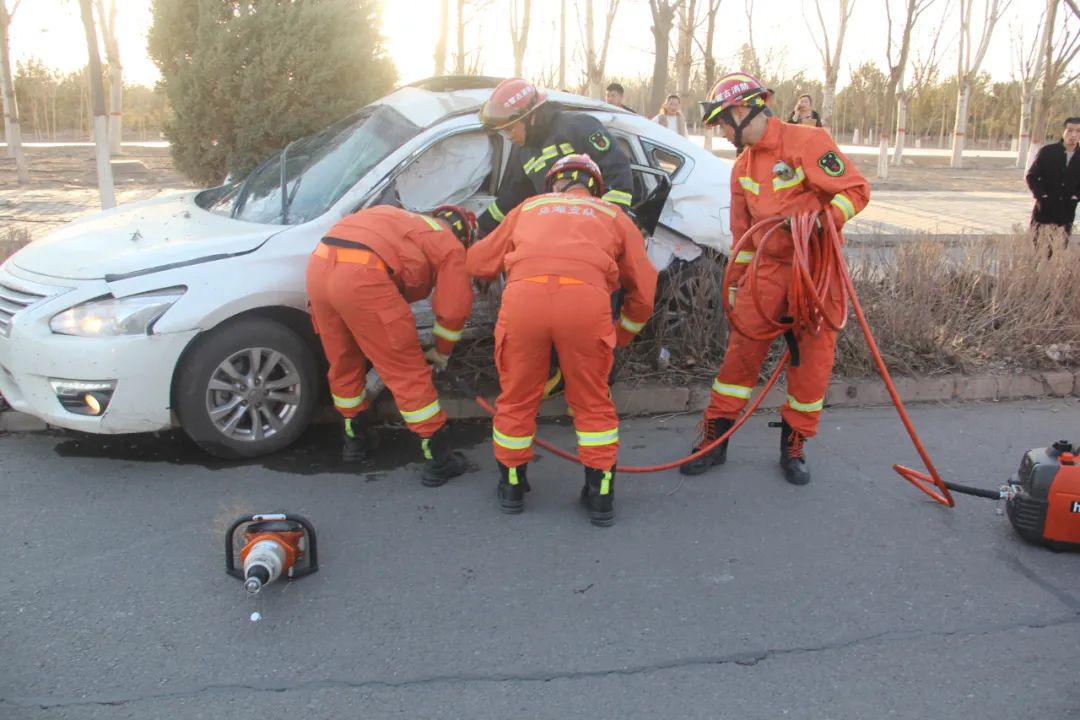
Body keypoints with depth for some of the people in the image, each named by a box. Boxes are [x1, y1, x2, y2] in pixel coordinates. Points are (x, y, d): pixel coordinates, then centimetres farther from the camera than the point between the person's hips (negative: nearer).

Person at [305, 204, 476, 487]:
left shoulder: (407, 222, 35)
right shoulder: (451, 247, 17)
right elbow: (454, 309, 11)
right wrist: (441, 352, 29)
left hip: (318, 264, 7)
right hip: (361, 275, -7)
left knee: (343, 363, 25)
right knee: (408, 372, 4)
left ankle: (353, 441, 42)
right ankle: (438, 461, 11)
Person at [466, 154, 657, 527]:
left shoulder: (528, 208, 33)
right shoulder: (613, 215, 31)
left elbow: (476, 262, 32)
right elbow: (643, 289, 27)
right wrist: (622, 336, 43)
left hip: (523, 296, 1)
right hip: (586, 300, 0)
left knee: (517, 399, 19)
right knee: (592, 402, 18)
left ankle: (511, 486, 34)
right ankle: (600, 495, 26)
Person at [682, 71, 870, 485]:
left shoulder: (807, 143, -12)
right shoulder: (742, 167, 10)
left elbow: (856, 190, -13)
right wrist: (737, 285, 16)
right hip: (768, 265, 5)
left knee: (813, 357, 1)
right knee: (742, 347, -2)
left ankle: (794, 443, 16)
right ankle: (715, 436, 8)